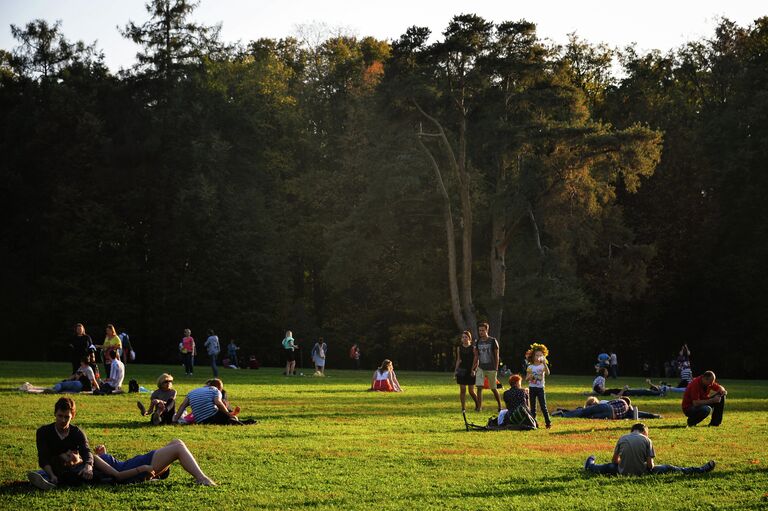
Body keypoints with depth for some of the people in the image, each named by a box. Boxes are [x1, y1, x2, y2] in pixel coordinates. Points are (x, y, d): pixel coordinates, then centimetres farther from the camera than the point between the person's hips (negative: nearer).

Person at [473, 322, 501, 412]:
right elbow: (476, 357, 12)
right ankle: (479, 407, -4)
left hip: (491, 368, -3)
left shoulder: (493, 341, -5)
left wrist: (496, 368, -7)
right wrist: (473, 369, 7)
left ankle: (500, 406, 20)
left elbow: (496, 356, -2)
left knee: (493, 389, 4)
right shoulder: (478, 342, 7)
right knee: (479, 387, -8)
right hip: (481, 368, 3)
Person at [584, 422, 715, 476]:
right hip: (642, 472, -2)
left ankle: (590, 466, 62)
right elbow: (650, 464, -6)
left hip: (624, 472, 2)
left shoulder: (622, 438, 3)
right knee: (668, 468, 12)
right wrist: (650, 467, 16)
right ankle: (699, 470, 16)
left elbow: (615, 460, 10)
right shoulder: (646, 440, -4)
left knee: (610, 466, 33)